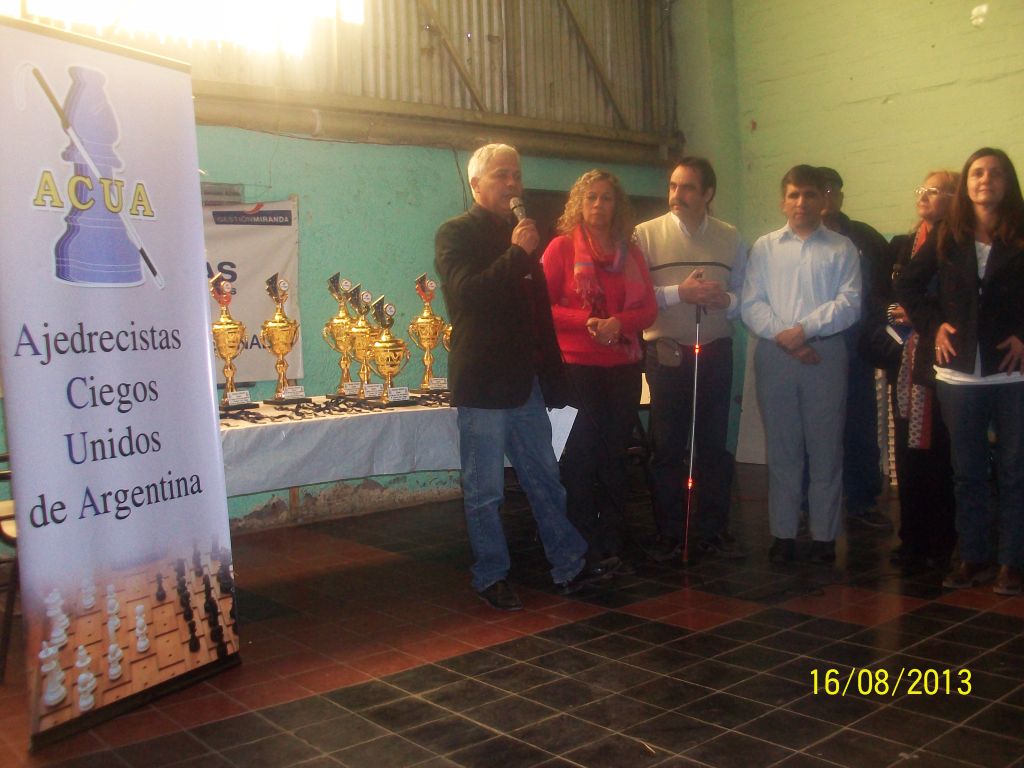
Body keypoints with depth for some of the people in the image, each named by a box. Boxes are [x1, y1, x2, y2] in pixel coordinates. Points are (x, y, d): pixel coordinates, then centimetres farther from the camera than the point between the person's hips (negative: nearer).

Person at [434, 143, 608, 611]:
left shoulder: (519, 234, 19)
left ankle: (569, 568, 20)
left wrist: (553, 377, 17)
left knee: (546, 481, 11)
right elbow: (467, 292, -19)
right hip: (482, 385, -6)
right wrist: (516, 253, -20)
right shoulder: (456, 234, -2)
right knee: (485, 492, 2)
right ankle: (490, 578, 15)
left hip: (524, 382, 7)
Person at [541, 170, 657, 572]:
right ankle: (583, 548, 13)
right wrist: (586, 321, -19)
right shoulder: (562, 247, -1)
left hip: (623, 368, 4)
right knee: (582, 457, 1)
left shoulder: (630, 252, 12)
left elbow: (649, 308, 8)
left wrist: (619, 323, -12)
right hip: (578, 367, -4)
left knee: (614, 456, 10)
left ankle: (611, 545, 20)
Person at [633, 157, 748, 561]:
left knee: (713, 445, 10)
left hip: (715, 350, 3)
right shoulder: (646, 235, -1)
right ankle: (668, 534, 16)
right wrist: (680, 292, -19)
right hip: (666, 352, -2)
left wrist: (726, 300, -14)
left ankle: (712, 532, 21)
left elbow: (746, 296, 7)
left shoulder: (731, 239, 7)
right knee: (667, 447, 5)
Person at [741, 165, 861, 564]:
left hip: (825, 354, -1)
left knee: (825, 450, 2)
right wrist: (783, 337, -11)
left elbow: (849, 303, -3)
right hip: (774, 355, 1)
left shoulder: (841, 248, 8)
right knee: (781, 450, 6)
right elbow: (751, 304, 3)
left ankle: (823, 535, 11)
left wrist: (804, 329, -14)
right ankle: (783, 534, 14)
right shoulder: (764, 247, 12)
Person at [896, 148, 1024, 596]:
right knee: (966, 471, 10)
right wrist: (932, 326, 6)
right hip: (959, 374, 2)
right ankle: (973, 557, 21)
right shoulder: (947, 239, 6)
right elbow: (907, 285, 16)